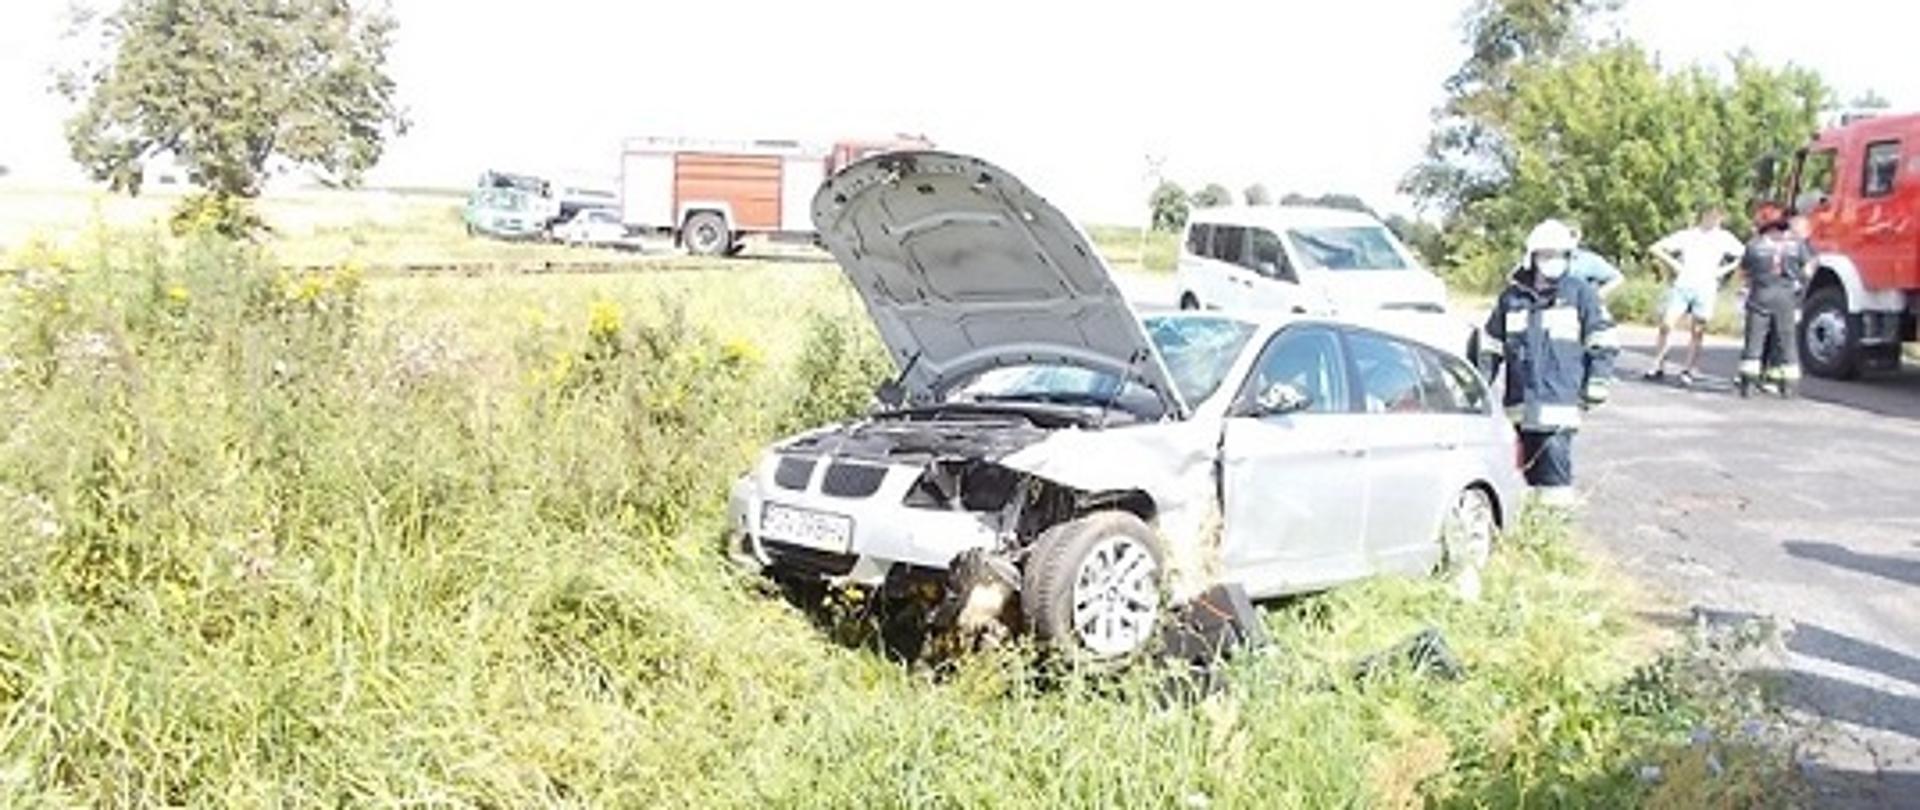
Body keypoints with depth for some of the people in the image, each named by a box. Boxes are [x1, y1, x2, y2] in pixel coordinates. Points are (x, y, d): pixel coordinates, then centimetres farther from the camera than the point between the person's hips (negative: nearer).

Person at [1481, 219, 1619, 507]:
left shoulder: (1581, 294, 2)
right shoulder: (1512, 297, 12)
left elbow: (1603, 342, 3)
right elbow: (1492, 345, 20)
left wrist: (1596, 383, -3)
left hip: (1560, 398, -4)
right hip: (1520, 398, 4)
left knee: (1554, 452, -12)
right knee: (1527, 459, 9)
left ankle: (1557, 503, -5)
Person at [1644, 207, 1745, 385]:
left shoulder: (1725, 238, 6)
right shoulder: (1687, 235, 5)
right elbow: (1657, 248, 7)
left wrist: (1725, 269, -1)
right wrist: (1673, 264, -3)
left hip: (1706, 290, 0)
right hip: (1682, 286, 0)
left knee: (1698, 332, 2)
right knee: (1666, 325, -6)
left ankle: (1689, 370, 10)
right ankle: (1658, 366, 2)